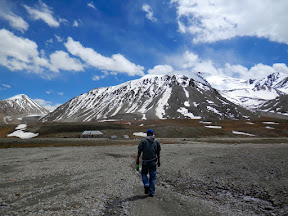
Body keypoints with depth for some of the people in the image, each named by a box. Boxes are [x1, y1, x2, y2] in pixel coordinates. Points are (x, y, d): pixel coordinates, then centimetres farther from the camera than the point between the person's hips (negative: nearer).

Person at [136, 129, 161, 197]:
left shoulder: (143, 141, -3)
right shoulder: (156, 141, 6)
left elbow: (139, 151, -6)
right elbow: (158, 153, 8)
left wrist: (137, 160, 1)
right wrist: (158, 161, 15)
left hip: (145, 161, -2)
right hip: (153, 161, 2)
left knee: (144, 173, 18)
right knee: (153, 176, 9)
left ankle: (146, 184, -5)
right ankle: (152, 192, 11)